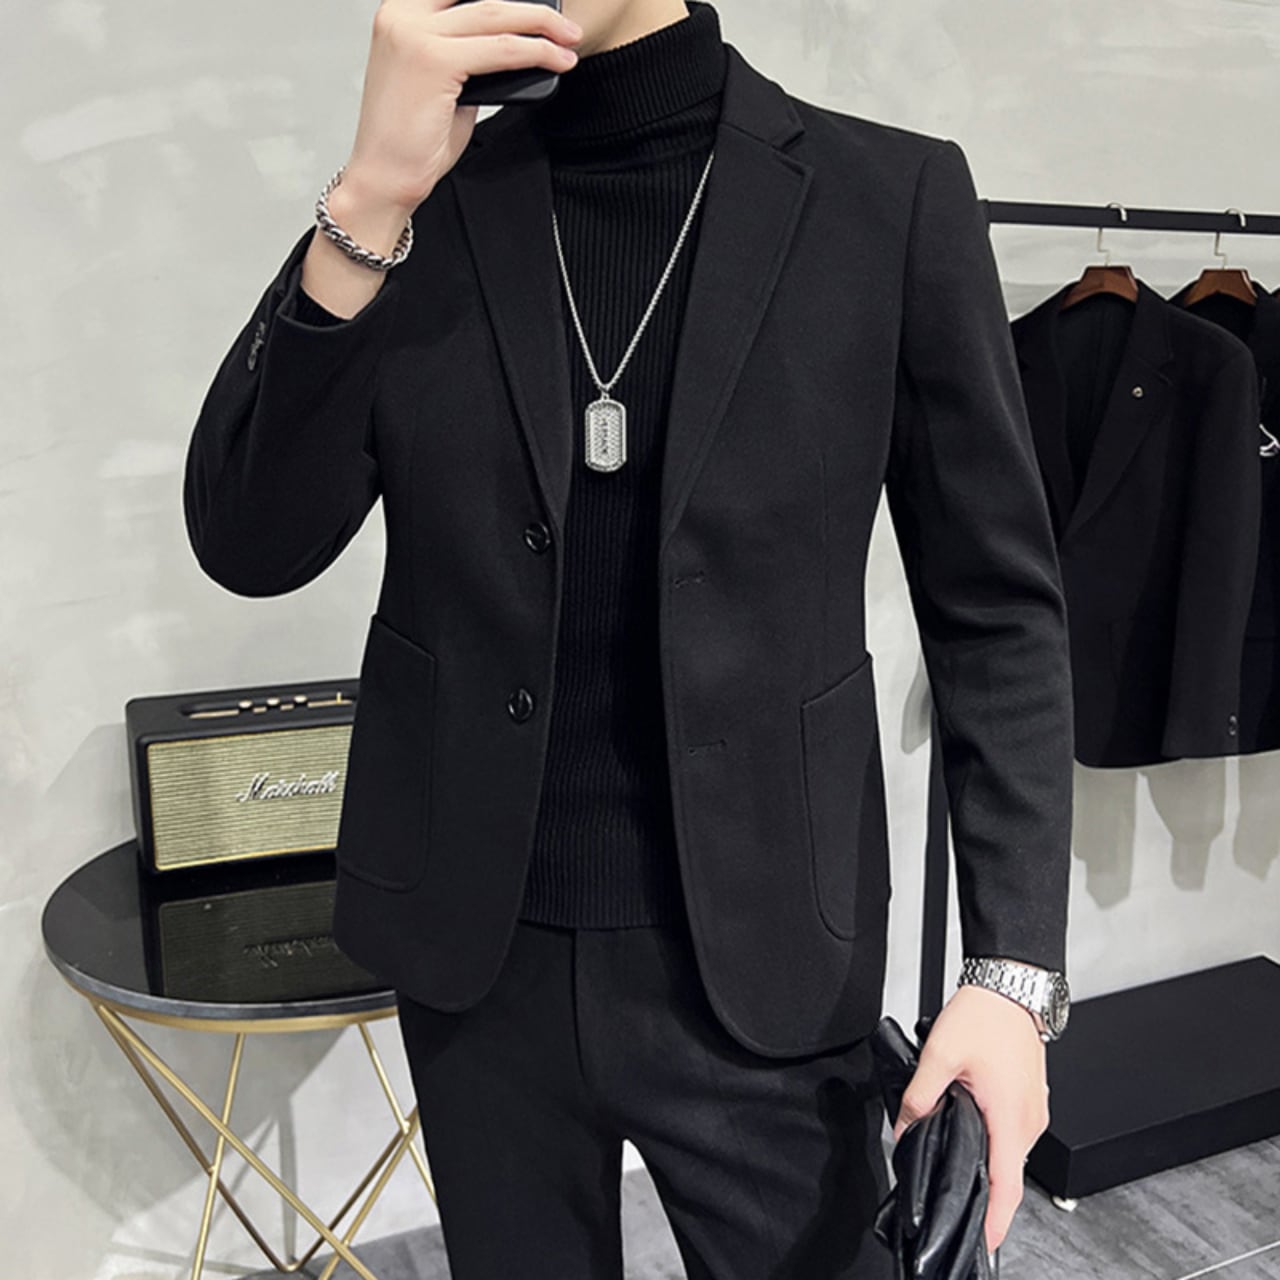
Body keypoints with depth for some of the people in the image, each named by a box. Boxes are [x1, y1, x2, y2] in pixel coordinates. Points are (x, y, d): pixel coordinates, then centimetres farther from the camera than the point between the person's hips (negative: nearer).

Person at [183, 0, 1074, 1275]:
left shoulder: (891, 195, -5)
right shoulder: (422, 207, -1)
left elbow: (994, 609, -4)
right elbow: (249, 545, -8)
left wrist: (1014, 968, -9)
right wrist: (369, 199, -19)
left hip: (758, 970, -1)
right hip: (476, 953, 3)